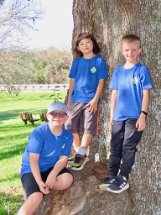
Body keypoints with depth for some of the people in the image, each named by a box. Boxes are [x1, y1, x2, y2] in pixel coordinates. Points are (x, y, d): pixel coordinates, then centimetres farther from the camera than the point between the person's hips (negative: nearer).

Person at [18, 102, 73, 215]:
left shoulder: (68, 136, -5)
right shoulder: (39, 132, -18)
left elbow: (63, 159, -8)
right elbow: (33, 160, -19)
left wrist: (53, 174, -26)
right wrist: (39, 182, -29)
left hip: (52, 168, 5)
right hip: (31, 170, -5)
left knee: (67, 180, -27)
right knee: (37, 196, -31)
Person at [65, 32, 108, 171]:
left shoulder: (99, 61, -1)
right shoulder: (76, 62, 10)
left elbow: (101, 82, -4)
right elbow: (72, 81, 12)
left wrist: (95, 99, -12)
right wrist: (69, 99, 9)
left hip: (90, 100, -4)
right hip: (75, 100, 4)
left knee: (88, 128, -2)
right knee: (71, 127, 5)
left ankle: (80, 155, 6)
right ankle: (79, 154, 19)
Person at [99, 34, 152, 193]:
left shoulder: (142, 70, -4)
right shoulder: (118, 71, 9)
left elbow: (145, 94, -7)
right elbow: (114, 94, 12)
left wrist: (143, 115, -13)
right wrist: (112, 115, 10)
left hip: (135, 117, -5)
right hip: (119, 117, 5)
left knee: (128, 148, 0)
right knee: (115, 147, 10)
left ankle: (123, 179, 10)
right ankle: (112, 177, 20)